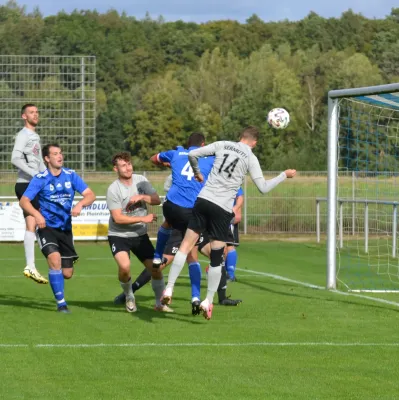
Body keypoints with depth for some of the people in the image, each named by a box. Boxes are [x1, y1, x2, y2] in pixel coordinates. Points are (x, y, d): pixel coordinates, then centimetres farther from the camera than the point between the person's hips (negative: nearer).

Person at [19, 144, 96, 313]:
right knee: (55, 259, -28)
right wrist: (36, 214, -31)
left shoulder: (71, 175, 0)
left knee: (67, 274, 2)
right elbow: (24, 201, -12)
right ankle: (61, 303, -15)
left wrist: (80, 204, -23)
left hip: (65, 229, 3)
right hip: (46, 227, -3)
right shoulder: (40, 179, -8)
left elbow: (90, 195, -1)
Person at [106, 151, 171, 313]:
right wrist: (143, 219, -20)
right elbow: (118, 218, -20)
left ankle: (160, 303, 22)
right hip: (118, 235, -5)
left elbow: (157, 200, -2)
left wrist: (141, 197, -21)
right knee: (125, 266, -27)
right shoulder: (113, 189, -17)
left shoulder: (140, 180, -1)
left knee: (155, 268, 0)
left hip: (140, 235, 5)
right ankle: (129, 298, 1)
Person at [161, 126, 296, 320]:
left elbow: (192, 154, 8)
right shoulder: (250, 158, 1)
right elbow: (263, 188, -1)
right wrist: (284, 175, 12)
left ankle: (169, 288, -4)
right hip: (222, 209, -2)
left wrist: (197, 172, 27)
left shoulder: (222, 145, 8)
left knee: (186, 245, 5)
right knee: (216, 257, 7)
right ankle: (208, 301, 8)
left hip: (204, 200, 2)